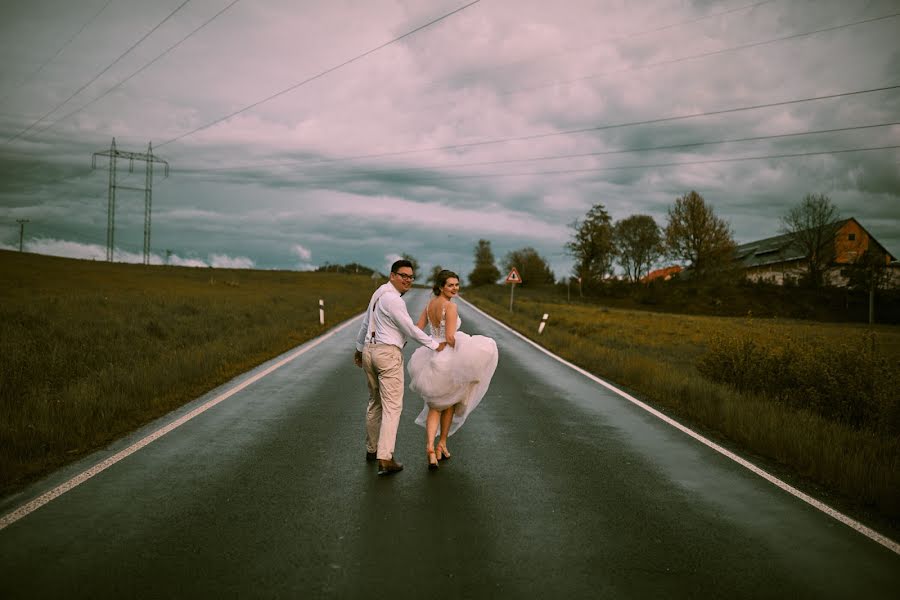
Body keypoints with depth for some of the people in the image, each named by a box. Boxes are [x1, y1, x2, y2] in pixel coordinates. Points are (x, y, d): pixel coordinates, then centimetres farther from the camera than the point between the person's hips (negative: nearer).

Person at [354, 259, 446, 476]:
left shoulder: (380, 294, 14)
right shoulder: (393, 299, -17)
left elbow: (366, 323, 23)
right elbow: (410, 329, -14)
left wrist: (359, 348, 34)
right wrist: (434, 345, -5)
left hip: (369, 351, 10)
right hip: (388, 353, -9)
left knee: (375, 403, 21)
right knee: (392, 406, -8)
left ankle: (372, 449, 31)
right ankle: (385, 459, -16)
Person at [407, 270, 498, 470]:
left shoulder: (430, 304, 7)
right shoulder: (450, 307, -16)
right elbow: (450, 337, -22)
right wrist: (462, 358, -12)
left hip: (431, 357, 6)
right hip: (448, 359, -6)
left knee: (435, 407, 10)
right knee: (450, 402, 18)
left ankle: (430, 446, -10)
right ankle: (442, 443, 25)